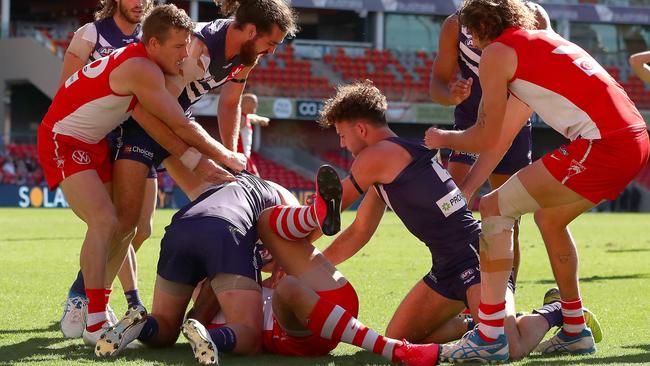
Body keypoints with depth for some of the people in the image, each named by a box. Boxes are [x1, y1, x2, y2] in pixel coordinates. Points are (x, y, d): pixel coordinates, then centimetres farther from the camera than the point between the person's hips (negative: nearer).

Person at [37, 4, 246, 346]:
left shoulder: (139, 61, 3)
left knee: (111, 225, 11)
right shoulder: (142, 70, -25)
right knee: (104, 220, -22)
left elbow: (155, 122, 1)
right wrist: (226, 157, -5)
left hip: (93, 144, 11)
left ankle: (89, 305, 18)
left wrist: (196, 161, -8)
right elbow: (182, 126, -18)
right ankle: (95, 323, -25)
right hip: (63, 141, -11)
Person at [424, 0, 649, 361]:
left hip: (602, 145, -9)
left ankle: (490, 335, -9)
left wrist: (442, 139, 23)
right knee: (549, 217, 28)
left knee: (495, 209, -2)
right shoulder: (537, 43, 28)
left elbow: (487, 139, 4)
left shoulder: (496, 52, 2)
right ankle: (575, 330, 34)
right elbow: (503, 138, 30)